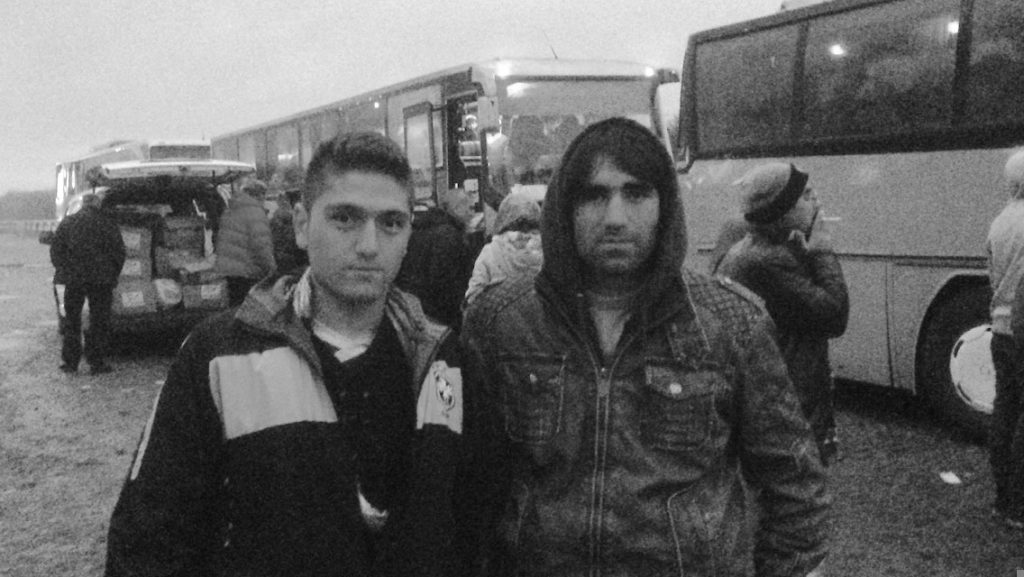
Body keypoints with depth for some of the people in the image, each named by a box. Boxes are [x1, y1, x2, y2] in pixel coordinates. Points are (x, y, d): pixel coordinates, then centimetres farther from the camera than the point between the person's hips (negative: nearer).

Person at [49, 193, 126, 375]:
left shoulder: (66, 223, 8)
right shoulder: (107, 223, 2)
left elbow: (55, 251, 5)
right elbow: (119, 252, 0)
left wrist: (64, 271, 12)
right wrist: (113, 276, 9)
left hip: (73, 278, 2)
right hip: (101, 278, -2)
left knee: (71, 320, 11)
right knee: (99, 321, 3)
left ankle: (70, 362, 12)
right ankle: (97, 363, 2)